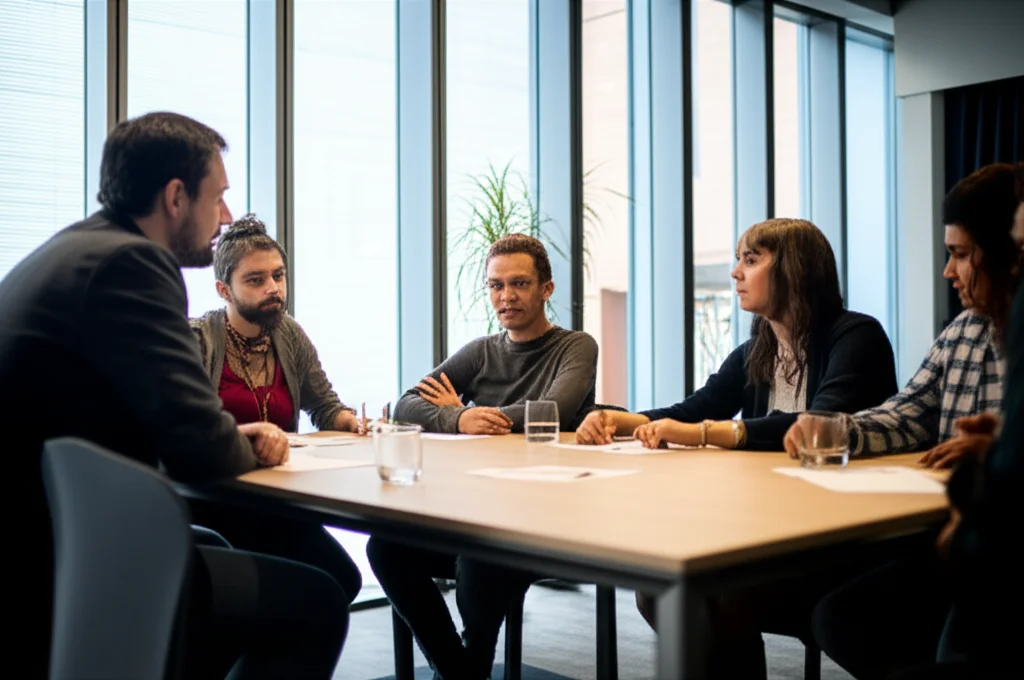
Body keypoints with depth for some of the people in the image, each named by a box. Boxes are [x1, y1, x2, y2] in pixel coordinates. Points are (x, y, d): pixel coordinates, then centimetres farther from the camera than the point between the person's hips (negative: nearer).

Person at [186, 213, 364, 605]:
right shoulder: (196, 339, -6)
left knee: (343, 580, -13)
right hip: (211, 502, -6)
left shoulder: (289, 336, 10)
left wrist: (353, 422, -6)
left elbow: (325, 408, 17)